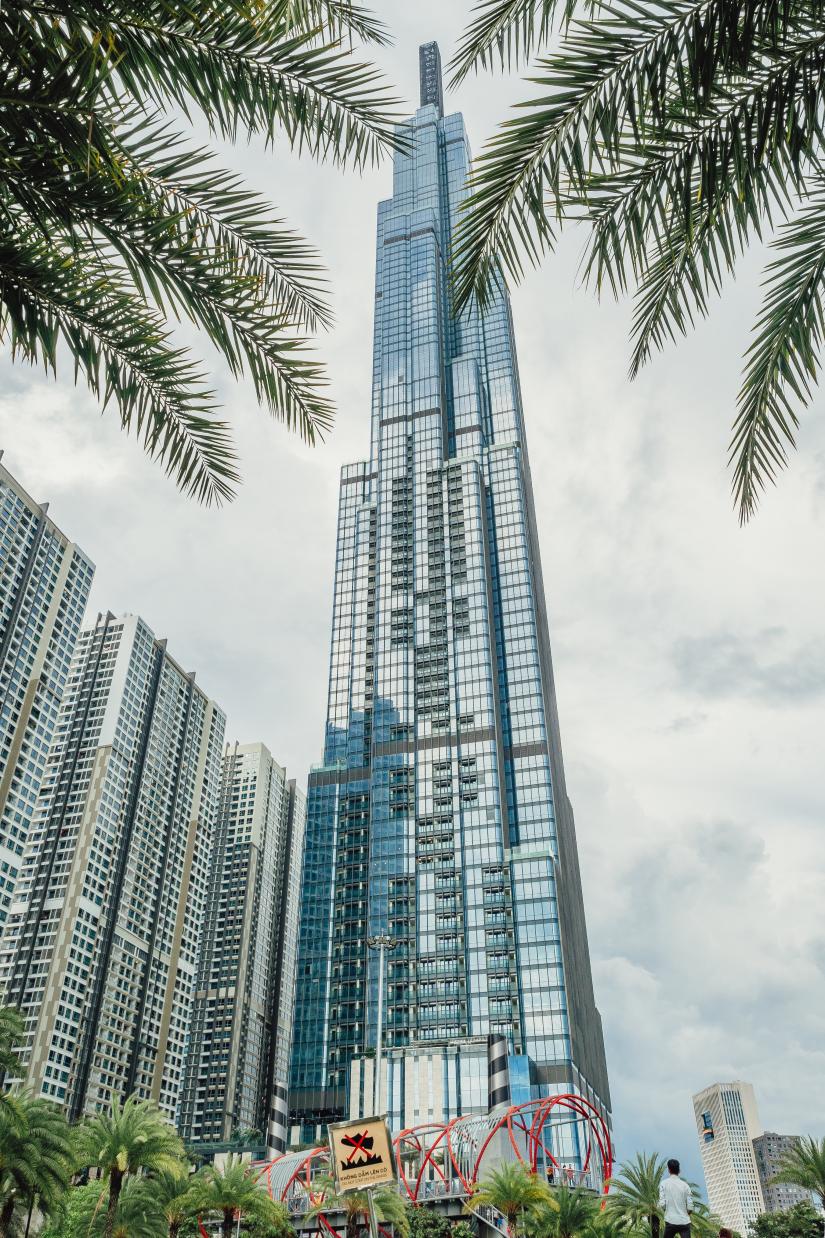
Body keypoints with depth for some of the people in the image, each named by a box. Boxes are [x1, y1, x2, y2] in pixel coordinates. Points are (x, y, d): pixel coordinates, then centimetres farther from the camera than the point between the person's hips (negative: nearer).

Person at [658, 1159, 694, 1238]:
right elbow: (690, 1207, 1)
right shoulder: (685, 1185, 4)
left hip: (671, 1221, -1)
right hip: (685, 1222, 1)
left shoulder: (664, 1184, 0)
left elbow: (662, 1204, -7)